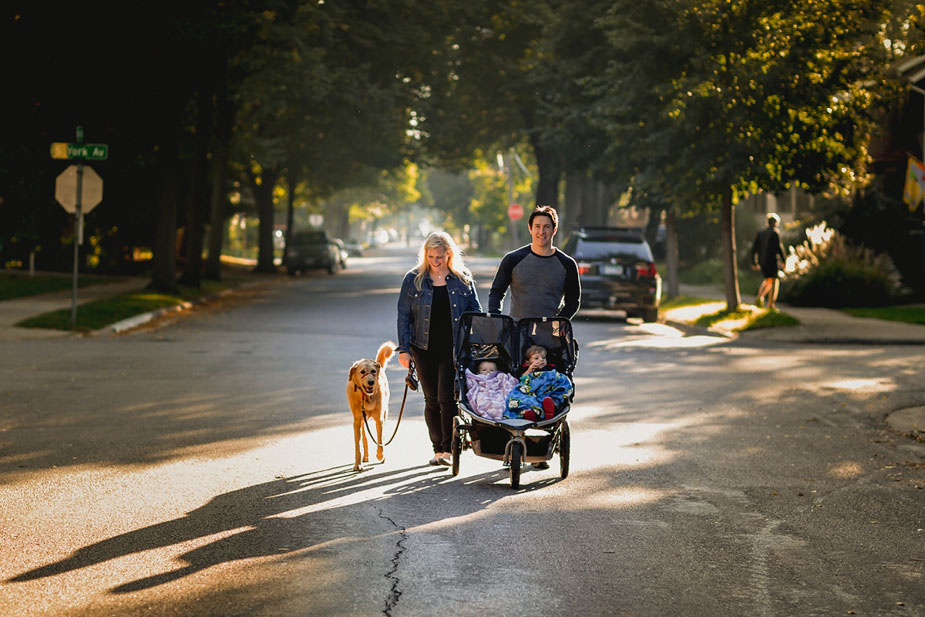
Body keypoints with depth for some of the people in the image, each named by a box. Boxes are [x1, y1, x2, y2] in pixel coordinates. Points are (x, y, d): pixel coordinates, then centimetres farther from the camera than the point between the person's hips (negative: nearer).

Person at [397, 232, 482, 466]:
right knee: (431, 400, 6)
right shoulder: (413, 279, 4)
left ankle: (449, 449, -1)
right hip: (425, 349, 2)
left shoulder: (463, 279, 4)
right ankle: (438, 449, 16)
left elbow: (476, 312, 10)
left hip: (454, 349, -1)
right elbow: (404, 315, 5)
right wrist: (404, 349, -1)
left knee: (447, 398, -10)